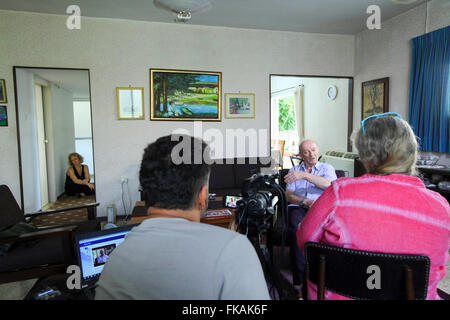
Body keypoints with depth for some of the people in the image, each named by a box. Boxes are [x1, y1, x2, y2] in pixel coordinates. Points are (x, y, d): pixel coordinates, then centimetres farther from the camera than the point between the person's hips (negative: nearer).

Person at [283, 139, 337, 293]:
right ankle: (300, 279, -28)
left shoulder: (327, 168, 18)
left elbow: (330, 184, -6)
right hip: (298, 207, 1)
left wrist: (304, 175, -15)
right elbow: (289, 195, 11)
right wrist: (305, 202, -9)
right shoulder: (294, 170, 24)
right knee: (297, 228, -33)